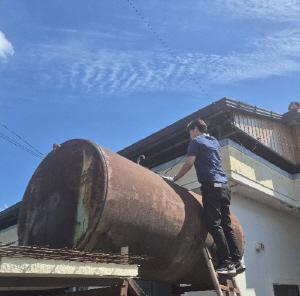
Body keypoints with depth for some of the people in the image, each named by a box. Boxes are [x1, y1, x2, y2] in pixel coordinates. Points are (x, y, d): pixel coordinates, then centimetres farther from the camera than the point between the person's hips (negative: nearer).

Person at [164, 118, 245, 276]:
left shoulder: (196, 141, 2)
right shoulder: (215, 141, 24)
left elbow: (188, 164, -4)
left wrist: (174, 178, 5)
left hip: (211, 185, -8)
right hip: (224, 185, 8)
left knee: (214, 225, -8)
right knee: (226, 224, 8)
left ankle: (226, 263, -11)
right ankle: (237, 261, 6)